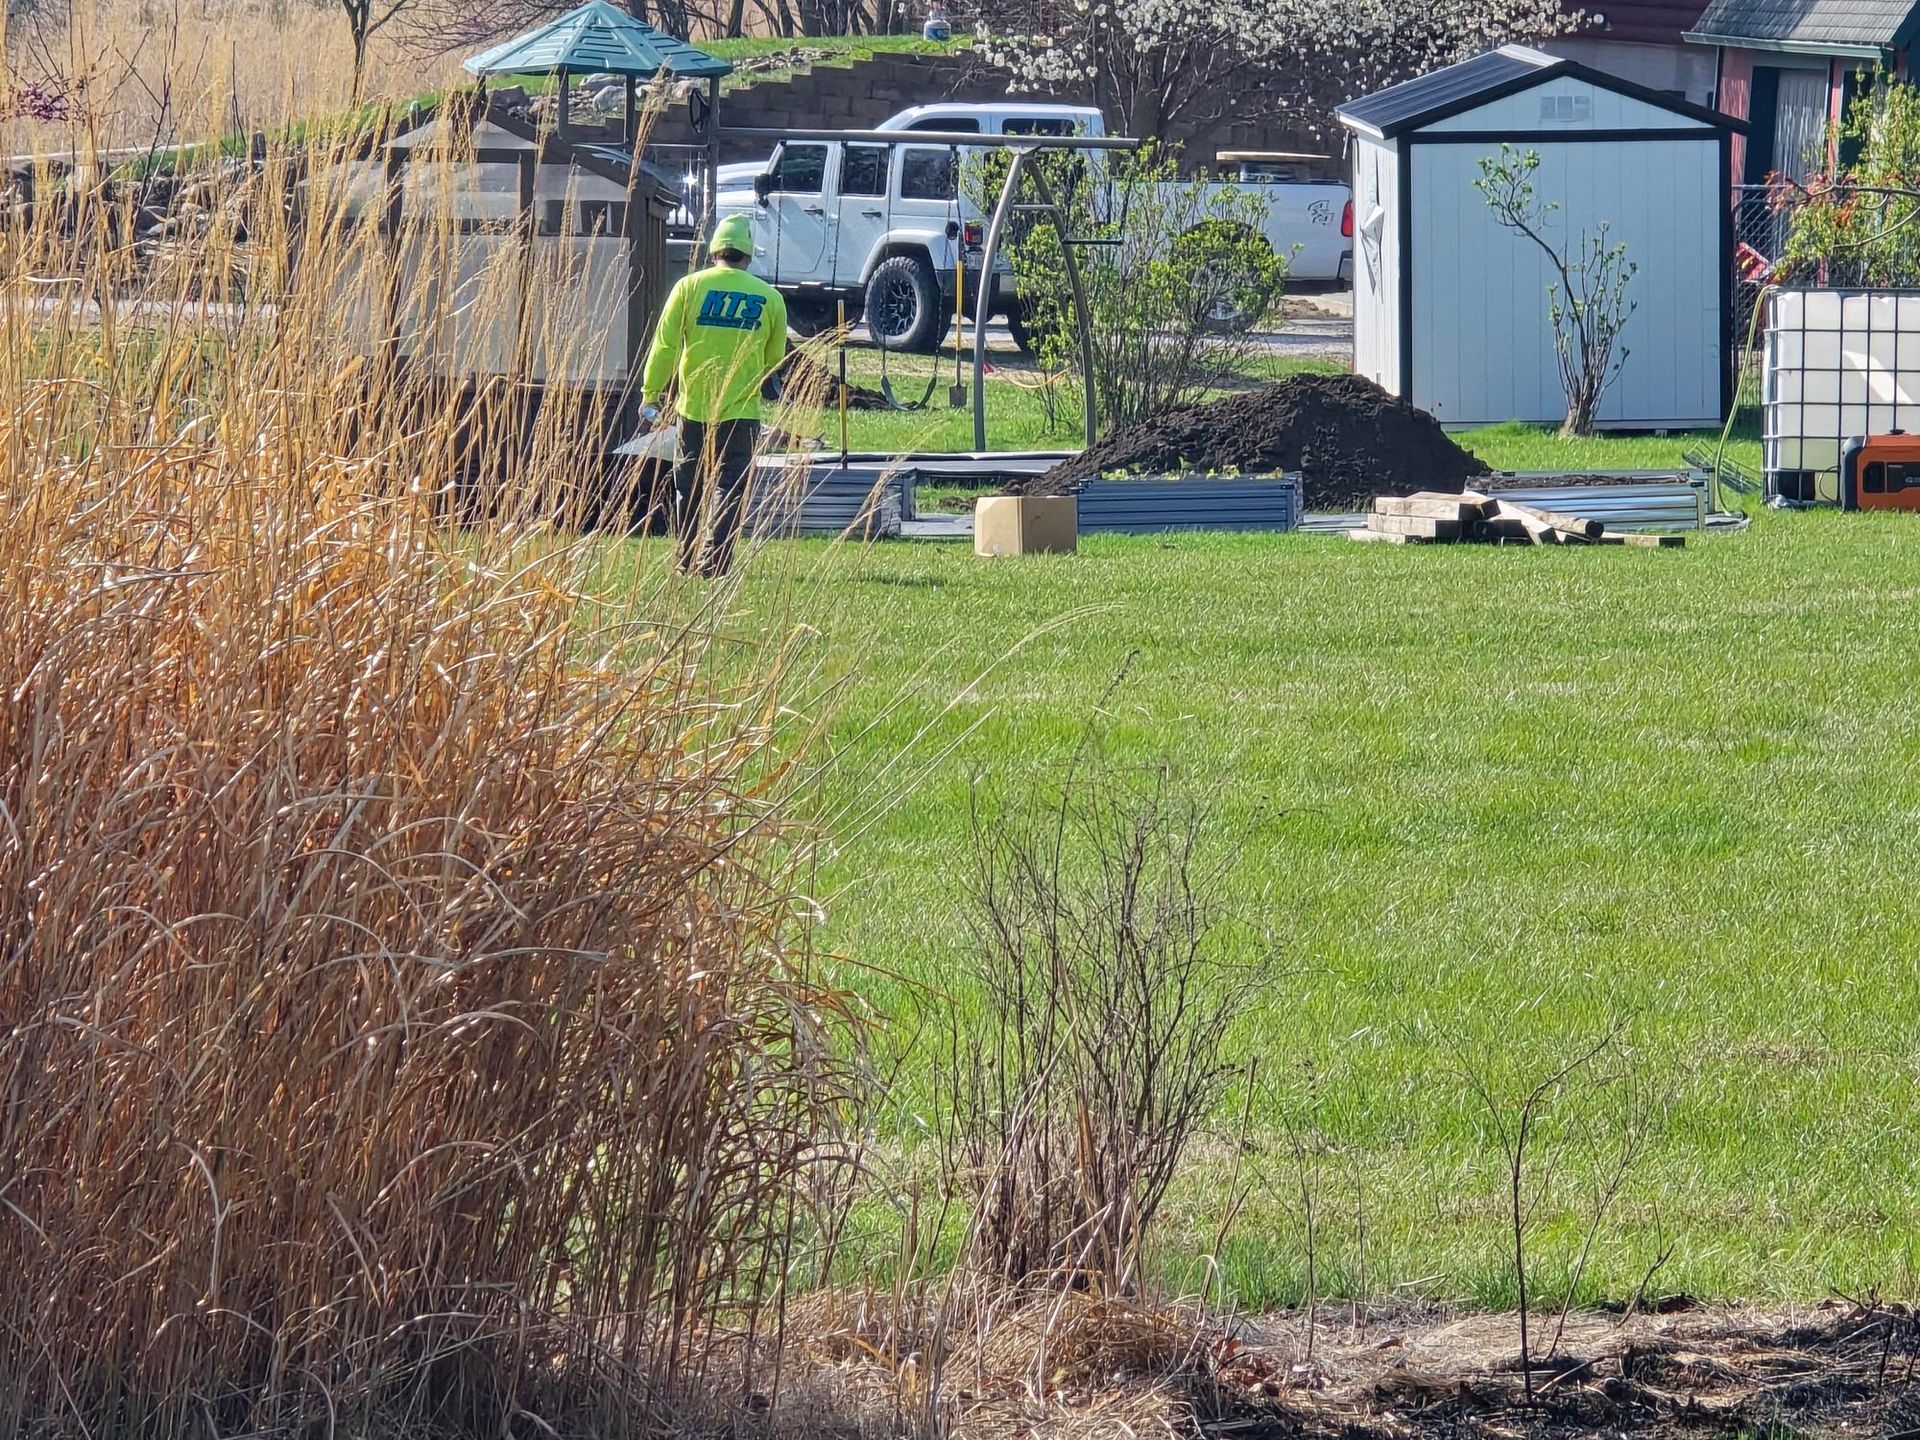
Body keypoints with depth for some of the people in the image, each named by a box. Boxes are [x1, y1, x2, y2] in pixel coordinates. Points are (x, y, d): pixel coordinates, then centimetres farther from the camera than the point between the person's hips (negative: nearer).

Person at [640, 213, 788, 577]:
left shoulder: (690, 287, -2)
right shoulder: (769, 298, 1)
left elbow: (665, 345, -3)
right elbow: (774, 359, 12)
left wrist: (650, 393, 4)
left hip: (694, 405, 1)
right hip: (741, 409, -1)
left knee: (689, 484, 14)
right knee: (730, 486, 1)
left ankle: (685, 559, 21)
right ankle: (715, 560, -9)